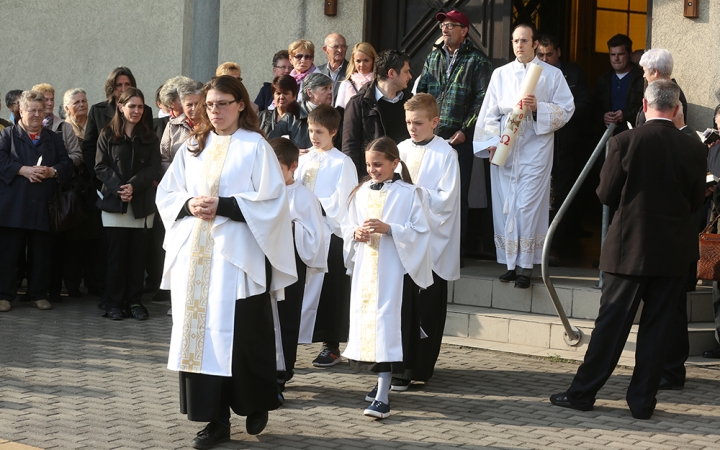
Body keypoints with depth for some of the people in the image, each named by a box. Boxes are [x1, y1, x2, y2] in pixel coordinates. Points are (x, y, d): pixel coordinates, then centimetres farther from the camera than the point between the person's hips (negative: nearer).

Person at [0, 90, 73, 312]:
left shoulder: (54, 139, 18)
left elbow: (67, 164, 9)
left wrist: (52, 171, -11)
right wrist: (23, 170, -18)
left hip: (43, 206, 3)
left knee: (41, 253, 5)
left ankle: (38, 294, 14)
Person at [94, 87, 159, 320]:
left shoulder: (149, 137, 9)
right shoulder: (108, 135, 4)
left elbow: (153, 169, 0)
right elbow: (100, 167, -2)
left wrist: (133, 186, -15)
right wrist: (117, 187, -16)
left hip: (142, 203, 2)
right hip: (114, 202, -1)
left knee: (138, 254, 2)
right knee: (116, 253, -1)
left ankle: (135, 301, 8)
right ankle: (114, 302, 4)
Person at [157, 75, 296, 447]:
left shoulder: (255, 147, -2)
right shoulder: (193, 147, 13)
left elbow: (272, 200, -9)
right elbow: (166, 193, 15)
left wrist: (223, 206, -16)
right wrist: (189, 205, -6)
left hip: (237, 254, -5)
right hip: (194, 255, 5)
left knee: (240, 332, -3)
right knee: (200, 332, 2)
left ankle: (256, 405, 20)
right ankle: (215, 420, 8)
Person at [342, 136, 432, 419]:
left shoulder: (408, 194, -4)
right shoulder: (361, 193, 11)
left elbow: (419, 231, -8)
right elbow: (347, 227, 17)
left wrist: (388, 229, -19)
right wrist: (356, 233, -5)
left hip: (393, 271, -6)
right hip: (365, 270, 6)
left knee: (386, 326, -11)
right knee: (367, 323, 10)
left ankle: (382, 397, -14)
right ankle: (383, 380, 31)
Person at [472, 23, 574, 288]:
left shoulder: (552, 74, 6)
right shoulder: (500, 74, 12)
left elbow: (566, 109, 1)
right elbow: (490, 112, 8)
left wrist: (539, 107, -14)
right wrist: (491, 142, -5)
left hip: (535, 151, -3)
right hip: (503, 150, 3)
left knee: (528, 207, -8)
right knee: (505, 205, 1)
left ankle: (525, 266, -4)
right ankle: (510, 263, 8)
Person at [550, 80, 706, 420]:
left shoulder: (625, 142, -10)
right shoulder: (695, 149, -4)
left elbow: (606, 194, -6)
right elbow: (696, 201, 3)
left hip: (629, 247, -2)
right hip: (673, 252, 2)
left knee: (611, 324, 5)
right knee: (657, 326, 8)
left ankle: (582, 393, 10)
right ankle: (642, 401, 12)